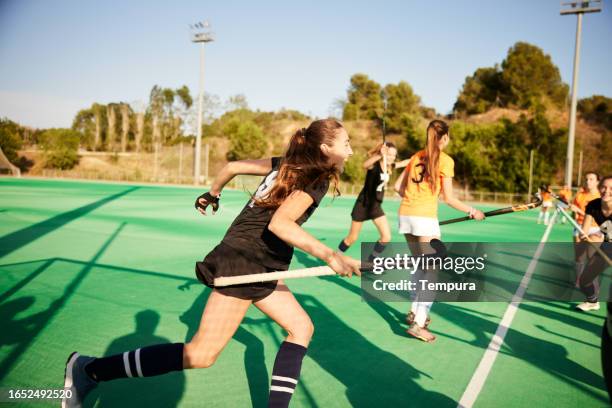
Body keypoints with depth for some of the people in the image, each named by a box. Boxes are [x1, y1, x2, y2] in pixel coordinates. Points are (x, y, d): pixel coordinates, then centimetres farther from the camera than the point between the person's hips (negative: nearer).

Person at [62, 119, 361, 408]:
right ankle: (89, 369, 1)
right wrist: (330, 256, -34)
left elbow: (233, 166, 16)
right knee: (202, 355, -7)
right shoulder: (316, 180, -11)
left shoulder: (288, 164, 13)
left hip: (260, 268, 10)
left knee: (301, 327, 14)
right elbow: (278, 223, -29)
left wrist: (212, 194, 32)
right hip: (243, 262, -10)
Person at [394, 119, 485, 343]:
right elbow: (449, 198, -6)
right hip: (425, 219, -6)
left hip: (405, 215, 7)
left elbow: (398, 186, 15)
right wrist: (472, 211, 6)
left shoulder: (416, 156, 13)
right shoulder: (445, 160, -4)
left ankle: (415, 311, 28)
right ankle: (418, 324, -5)